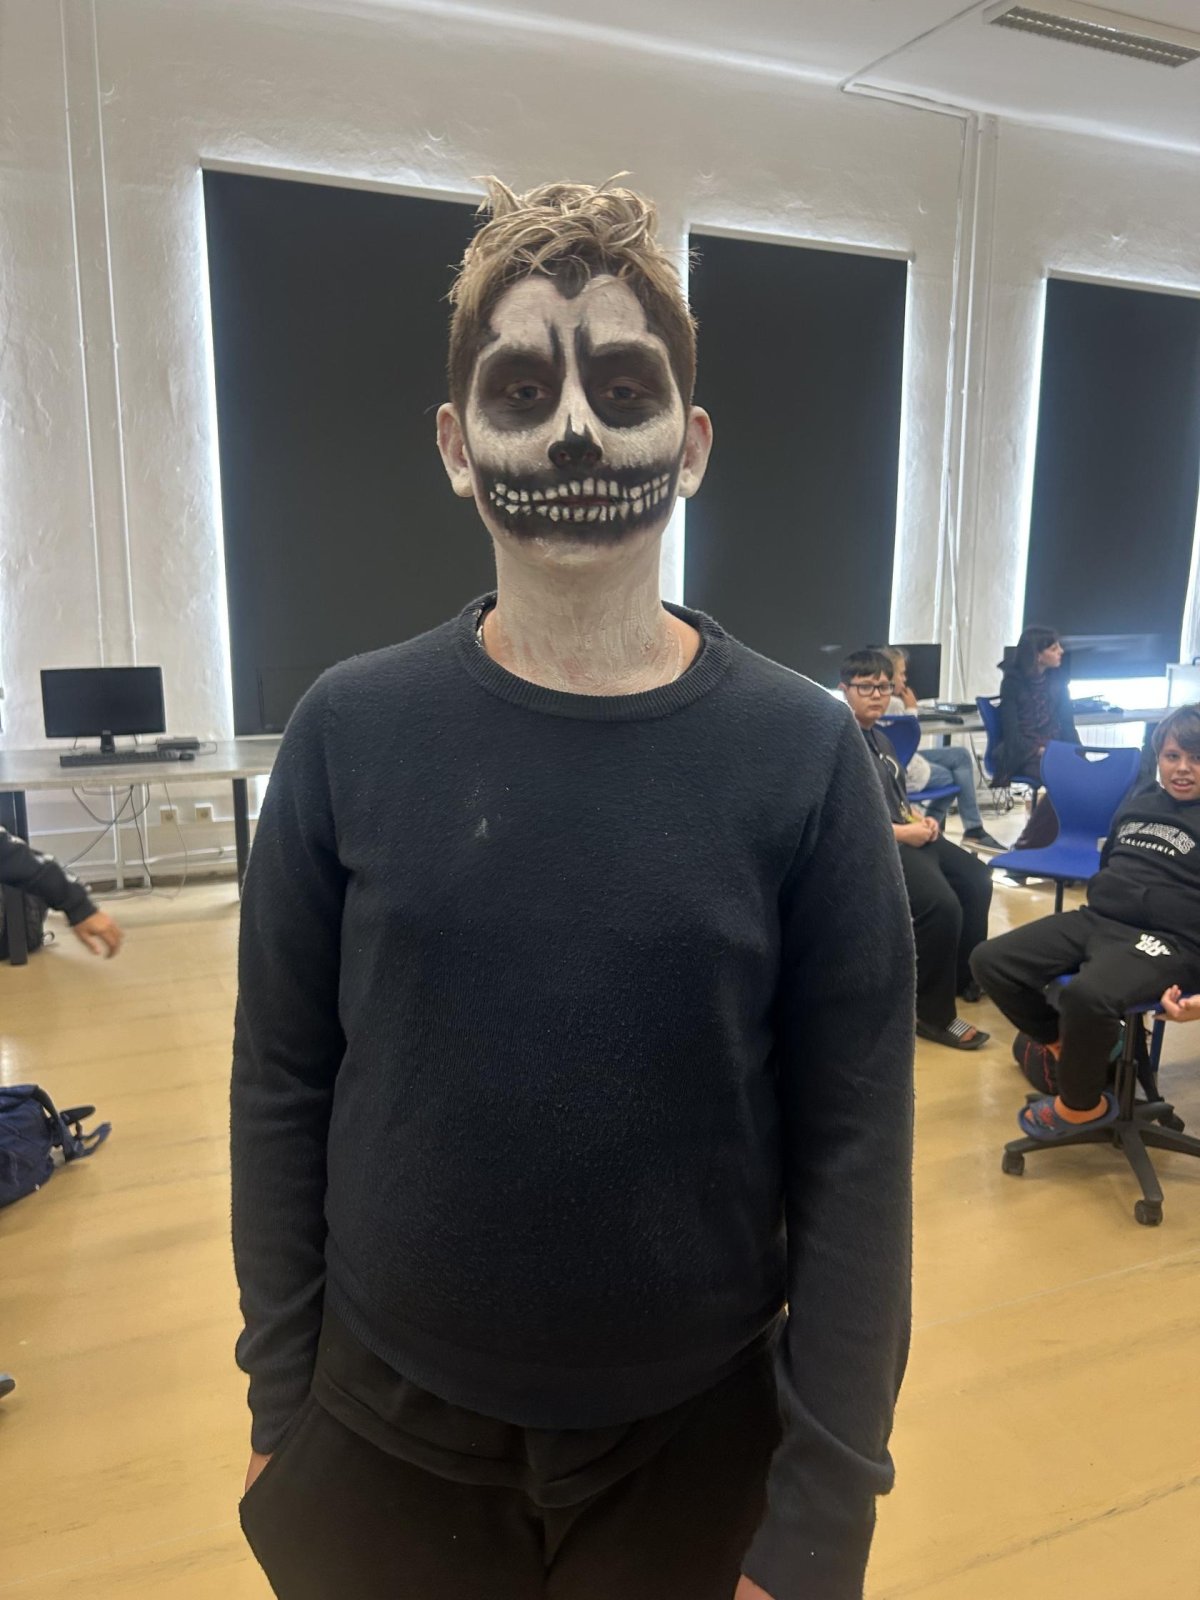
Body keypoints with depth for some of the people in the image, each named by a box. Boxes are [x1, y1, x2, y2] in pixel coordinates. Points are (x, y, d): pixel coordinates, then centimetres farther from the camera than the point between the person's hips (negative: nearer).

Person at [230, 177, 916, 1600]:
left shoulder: (801, 753, -13)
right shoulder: (351, 734, -10)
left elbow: (854, 1148, -11)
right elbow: (283, 1088, -4)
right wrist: (278, 1402, 2)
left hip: (698, 1441, 0)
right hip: (384, 1434, 1)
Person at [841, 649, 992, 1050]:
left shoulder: (880, 737, 17)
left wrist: (918, 818, 4)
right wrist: (902, 832, -20)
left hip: (905, 834, 11)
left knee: (976, 878, 13)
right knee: (941, 903, -27)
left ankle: (963, 974, 32)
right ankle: (932, 1014, -12)